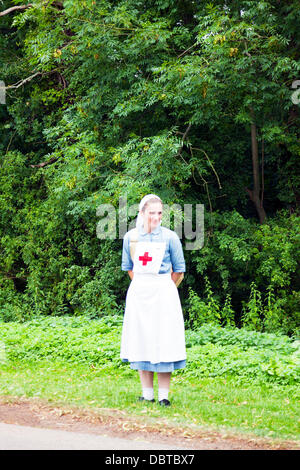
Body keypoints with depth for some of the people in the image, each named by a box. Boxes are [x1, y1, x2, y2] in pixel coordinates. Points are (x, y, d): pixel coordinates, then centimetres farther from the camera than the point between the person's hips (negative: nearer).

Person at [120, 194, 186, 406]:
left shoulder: (170, 237, -4)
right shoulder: (131, 237, 5)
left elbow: (179, 270, 4)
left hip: (163, 293, -3)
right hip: (138, 293, 3)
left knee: (163, 342, -4)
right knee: (141, 341, 5)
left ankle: (163, 395, 2)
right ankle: (147, 393, 14)